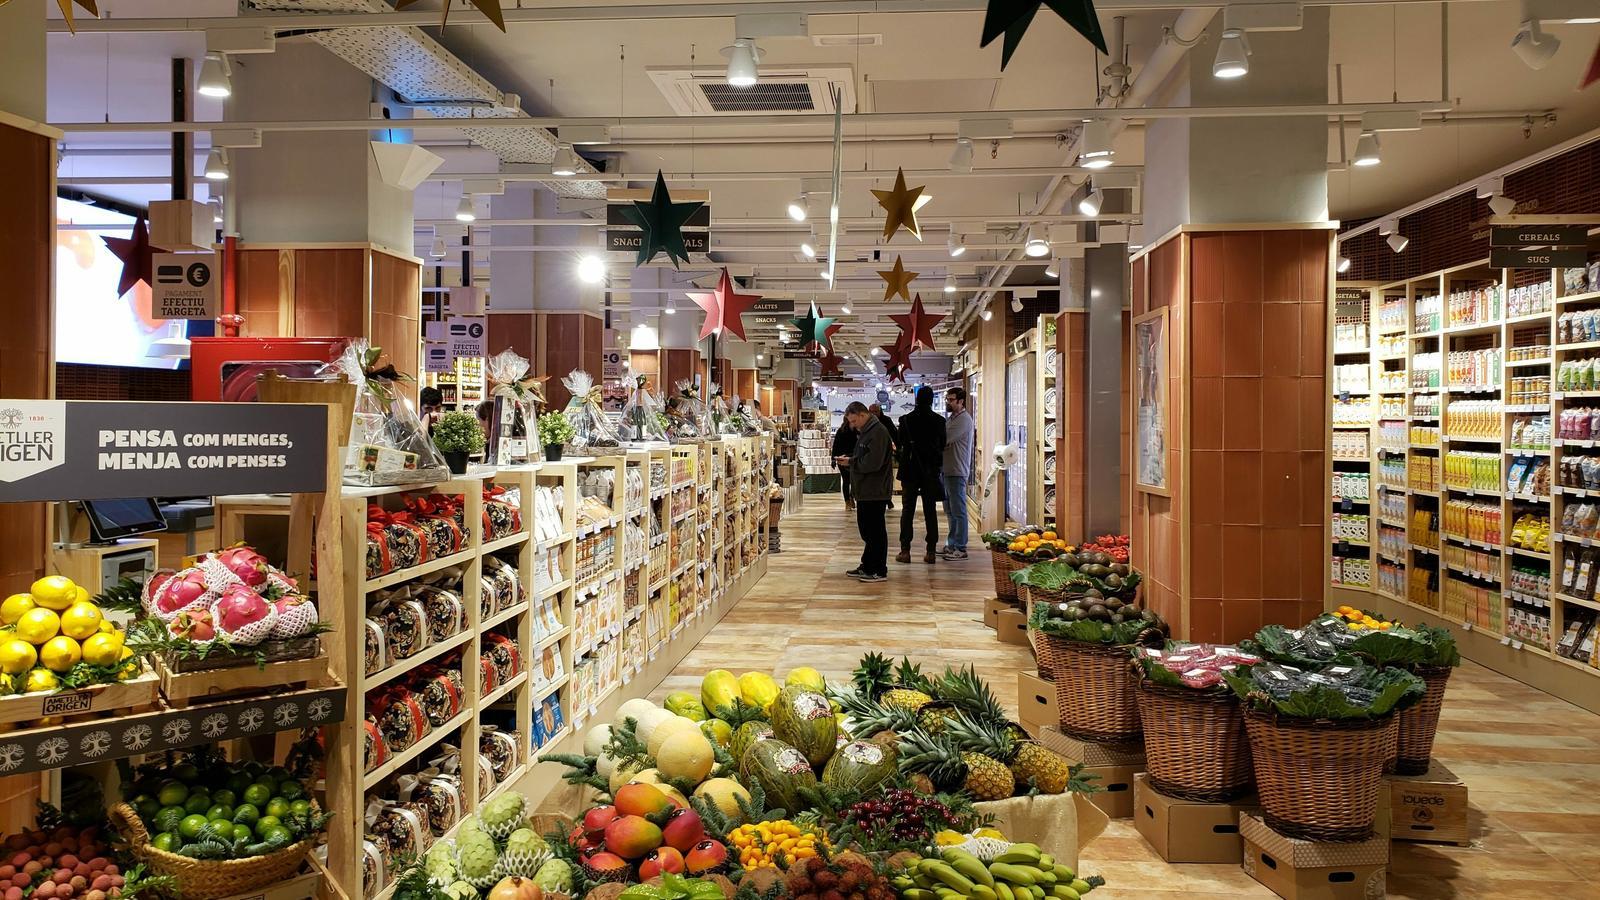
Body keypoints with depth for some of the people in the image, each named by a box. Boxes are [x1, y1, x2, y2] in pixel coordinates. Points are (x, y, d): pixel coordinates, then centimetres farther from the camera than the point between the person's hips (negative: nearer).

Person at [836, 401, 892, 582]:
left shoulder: (878, 432, -18)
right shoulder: (864, 432, 15)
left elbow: (872, 463, -25)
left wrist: (851, 462, -13)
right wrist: (848, 459, 5)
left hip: (875, 491, -10)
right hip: (865, 491, 10)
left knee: (876, 531, -3)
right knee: (866, 529, 16)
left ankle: (880, 571, 4)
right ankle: (867, 567, 26)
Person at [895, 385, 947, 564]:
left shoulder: (906, 419, -8)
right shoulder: (939, 420, -6)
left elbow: (900, 443, 2)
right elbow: (942, 444, 5)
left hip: (910, 470, -1)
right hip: (931, 471, 1)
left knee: (907, 511, 5)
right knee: (930, 512, 6)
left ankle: (905, 551, 1)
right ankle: (931, 552, 5)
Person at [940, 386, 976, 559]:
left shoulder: (963, 419, -15)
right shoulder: (952, 418, 17)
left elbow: (943, 440, -20)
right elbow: (945, 440, 13)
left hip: (957, 472, -10)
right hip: (947, 470, 10)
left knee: (958, 511, -5)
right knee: (950, 511, 15)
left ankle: (960, 549, -1)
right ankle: (952, 545, 23)